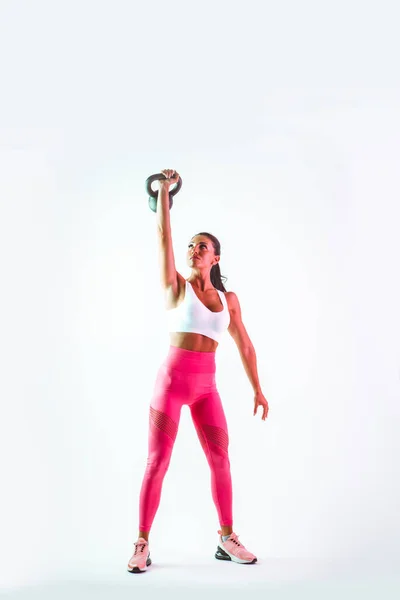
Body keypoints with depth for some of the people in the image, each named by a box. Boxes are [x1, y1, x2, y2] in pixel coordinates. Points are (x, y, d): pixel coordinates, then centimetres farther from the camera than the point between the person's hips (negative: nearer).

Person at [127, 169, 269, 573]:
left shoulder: (228, 299, 8)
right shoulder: (176, 286, 1)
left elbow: (244, 345, 12)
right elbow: (163, 236, -7)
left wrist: (257, 389, 11)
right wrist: (164, 190, -7)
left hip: (206, 385, 3)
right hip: (172, 378, -3)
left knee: (220, 459, 5)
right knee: (157, 462, -3)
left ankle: (227, 539, 19)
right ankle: (142, 545, 7)